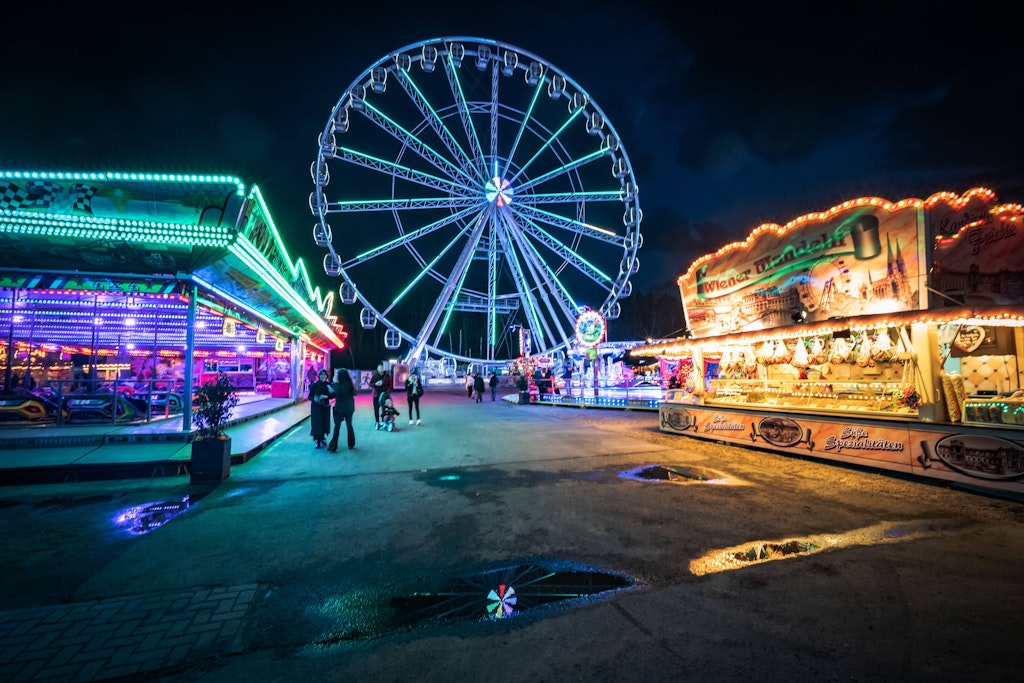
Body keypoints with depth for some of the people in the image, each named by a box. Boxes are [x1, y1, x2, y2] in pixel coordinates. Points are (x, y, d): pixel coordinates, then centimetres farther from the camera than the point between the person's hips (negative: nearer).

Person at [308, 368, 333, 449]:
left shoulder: (328, 384, 0)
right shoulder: (314, 384, -6)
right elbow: (310, 396, -6)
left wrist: (326, 396, -23)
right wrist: (315, 398, -26)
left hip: (325, 407, 3)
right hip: (316, 407, -2)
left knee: (324, 423, 6)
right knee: (317, 423, -5)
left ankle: (322, 438, 24)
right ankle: (318, 441, 1)